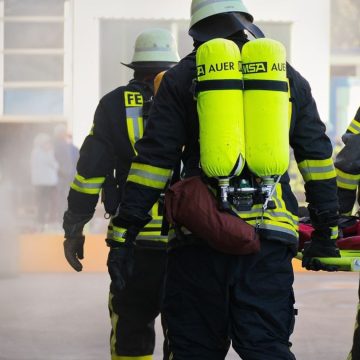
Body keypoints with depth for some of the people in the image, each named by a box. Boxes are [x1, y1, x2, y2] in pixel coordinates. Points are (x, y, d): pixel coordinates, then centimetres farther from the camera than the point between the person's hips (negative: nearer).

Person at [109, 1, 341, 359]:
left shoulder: (182, 76, 7)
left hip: (199, 236, -2)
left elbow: (153, 157, 1)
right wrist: (325, 232, 18)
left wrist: (126, 230, 2)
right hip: (270, 238, 2)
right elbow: (317, 155, 14)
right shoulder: (289, 76, 15)